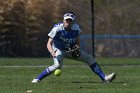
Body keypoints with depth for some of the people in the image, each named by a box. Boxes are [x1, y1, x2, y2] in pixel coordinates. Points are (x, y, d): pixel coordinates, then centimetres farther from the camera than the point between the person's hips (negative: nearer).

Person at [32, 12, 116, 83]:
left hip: (71, 49, 5)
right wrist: (52, 52, -52)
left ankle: (104, 77, 2)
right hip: (58, 49, -5)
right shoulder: (57, 29, -28)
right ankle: (37, 79, -23)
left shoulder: (76, 29, -16)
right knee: (58, 66, -32)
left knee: (90, 59, -2)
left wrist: (76, 47, -16)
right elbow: (49, 43, -31)